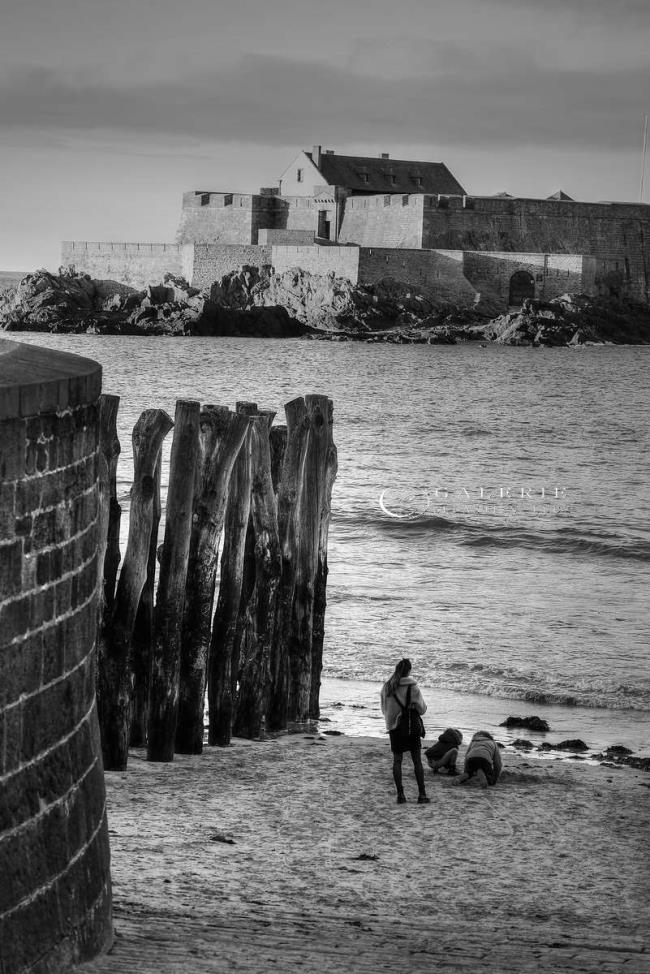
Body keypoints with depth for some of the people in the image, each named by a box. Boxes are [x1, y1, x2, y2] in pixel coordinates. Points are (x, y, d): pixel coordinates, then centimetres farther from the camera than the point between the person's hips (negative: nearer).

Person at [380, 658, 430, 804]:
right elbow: (422, 709, -8)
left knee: (397, 760, 10)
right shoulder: (412, 687, -14)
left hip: (393, 726, 3)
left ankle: (400, 795, 6)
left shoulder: (387, 687, -3)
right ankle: (422, 794, 3)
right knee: (417, 761, 5)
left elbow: (383, 708, 7)